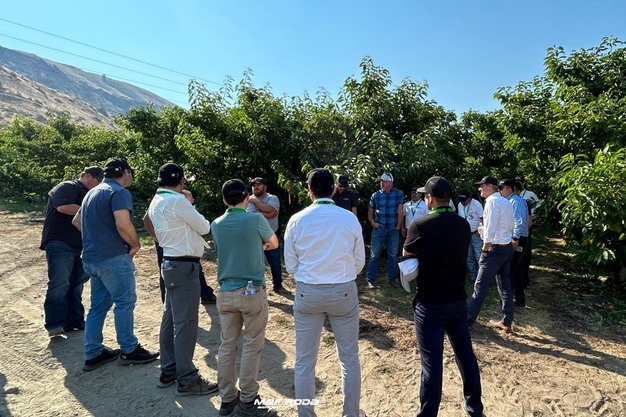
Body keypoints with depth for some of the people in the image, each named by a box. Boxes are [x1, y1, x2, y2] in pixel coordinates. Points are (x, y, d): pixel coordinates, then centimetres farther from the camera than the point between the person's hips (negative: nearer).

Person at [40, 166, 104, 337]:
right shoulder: (67, 187, -4)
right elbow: (63, 207, -23)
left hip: (80, 246, 9)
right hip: (60, 244, -9)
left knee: (76, 284, 9)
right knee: (59, 283, -10)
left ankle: (75, 320, 15)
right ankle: (55, 324, -5)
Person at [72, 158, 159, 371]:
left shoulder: (93, 192, 17)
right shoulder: (119, 192, -14)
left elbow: (77, 221, 26)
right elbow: (123, 225, -27)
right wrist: (136, 245, -11)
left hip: (91, 256, 9)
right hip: (113, 258, -9)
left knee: (98, 305, 15)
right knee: (125, 302, 2)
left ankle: (93, 353, 23)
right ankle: (129, 350, 12)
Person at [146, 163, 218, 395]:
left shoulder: (156, 202, 13)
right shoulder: (176, 201, -17)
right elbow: (204, 227, -9)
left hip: (171, 263, 10)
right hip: (184, 266, -10)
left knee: (170, 319, 16)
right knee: (185, 323, -4)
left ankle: (168, 371, 27)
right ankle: (187, 380, 6)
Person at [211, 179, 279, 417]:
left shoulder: (216, 225, 4)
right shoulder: (256, 219, -9)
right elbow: (274, 244, 9)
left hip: (225, 293, 5)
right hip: (252, 292, -4)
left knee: (227, 346, 13)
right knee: (251, 346, 6)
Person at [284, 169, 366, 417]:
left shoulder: (297, 220, -7)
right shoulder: (350, 219, -6)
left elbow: (291, 265, -1)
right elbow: (359, 262, 2)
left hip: (307, 293, 0)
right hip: (344, 292, 1)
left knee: (305, 360, 14)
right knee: (349, 358, 17)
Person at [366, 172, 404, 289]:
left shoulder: (399, 194, 0)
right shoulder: (376, 195, 2)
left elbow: (400, 211, -1)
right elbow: (370, 211, 11)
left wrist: (399, 226, -4)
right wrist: (372, 222, -3)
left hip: (393, 229, 1)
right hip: (379, 228, 0)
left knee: (393, 255, 10)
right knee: (375, 254, 0)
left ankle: (392, 278, 23)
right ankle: (370, 280, 6)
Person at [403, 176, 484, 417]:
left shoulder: (420, 226, -17)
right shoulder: (463, 225, 1)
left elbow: (406, 255, -1)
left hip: (430, 303, -6)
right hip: (458, 299, 6)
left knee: (432, 361, 3)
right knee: (465, 353, 19)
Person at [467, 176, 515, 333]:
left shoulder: (492, 201, -15)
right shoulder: (506, 202, 12)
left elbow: (490, 229, -20)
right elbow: (511, 226, 16)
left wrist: (484, 250, -14)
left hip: (495, 249, -9)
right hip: (507, 248, 9)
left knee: (480, 286, -1)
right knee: (505, 286, 14)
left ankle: (467, 320, 7)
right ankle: (507, 322, 21)